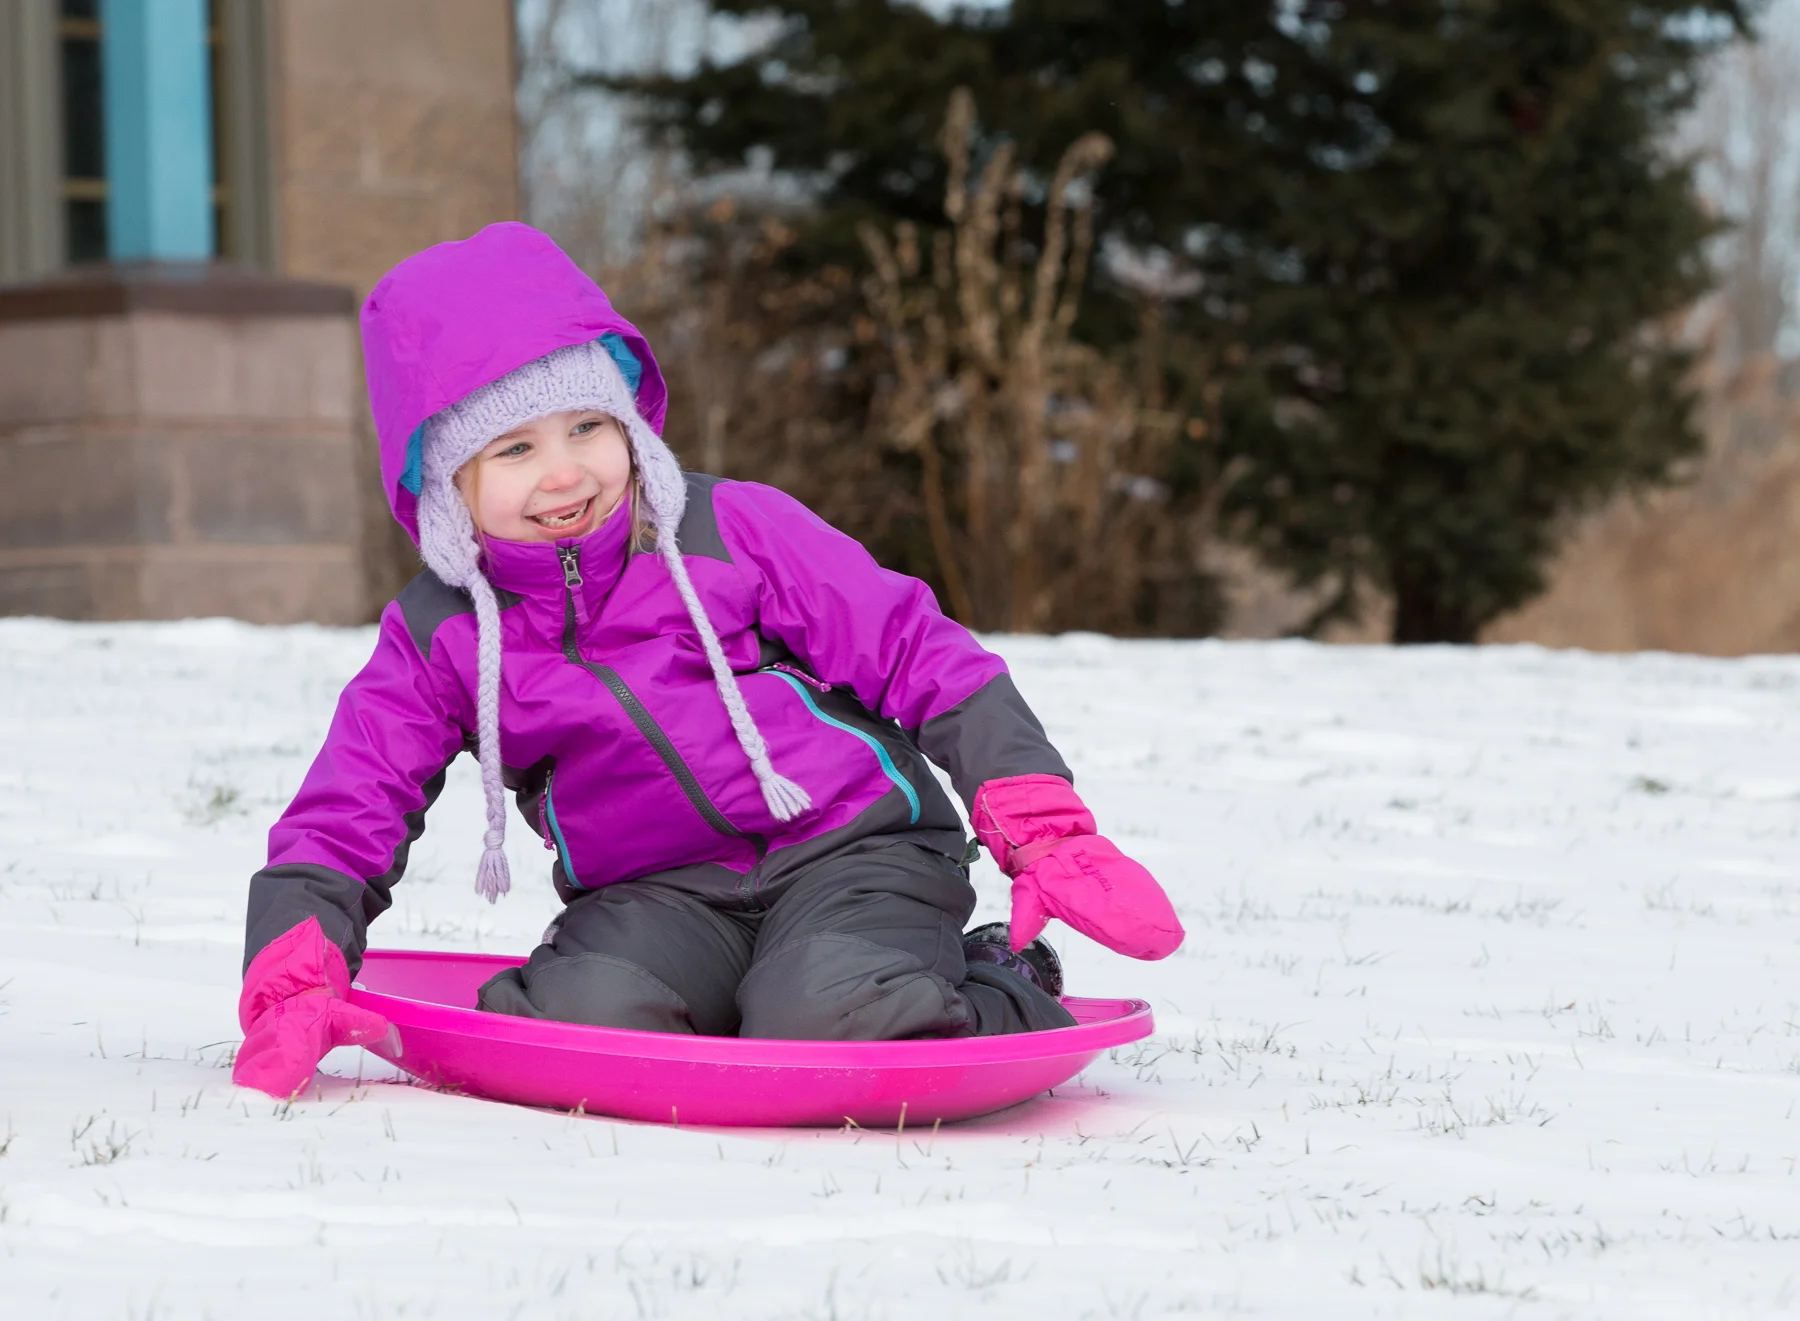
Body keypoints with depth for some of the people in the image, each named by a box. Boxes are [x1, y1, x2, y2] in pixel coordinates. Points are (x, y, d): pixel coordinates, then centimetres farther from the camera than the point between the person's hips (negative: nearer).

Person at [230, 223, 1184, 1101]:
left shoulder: (733, 534, -4)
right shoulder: (440, 638, 2)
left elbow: (928, 664, -3)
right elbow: (340, 819, 2)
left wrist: (1048, 838, -12)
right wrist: (292, 990, -17)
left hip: (849, 848, -2)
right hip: (659, 894, 2)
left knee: (822, 1017, -33)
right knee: (586, 1011, -31)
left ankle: (1000, 997, 0)